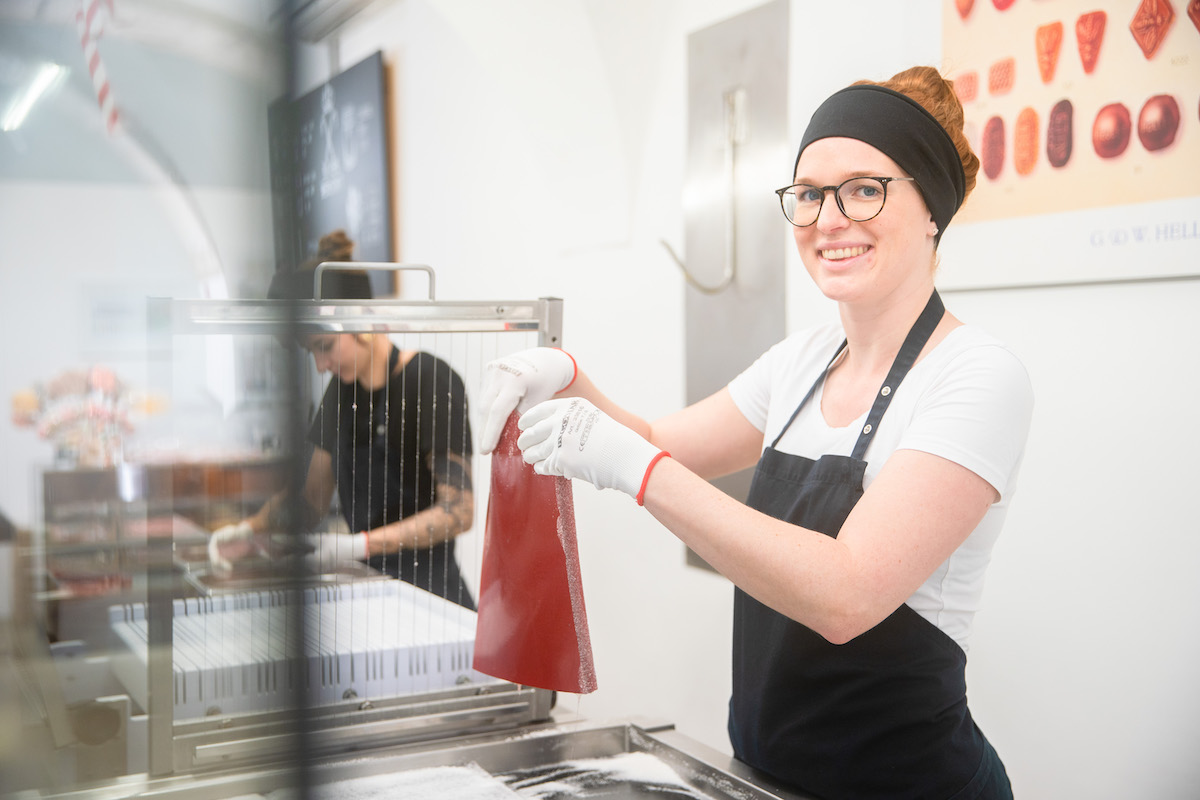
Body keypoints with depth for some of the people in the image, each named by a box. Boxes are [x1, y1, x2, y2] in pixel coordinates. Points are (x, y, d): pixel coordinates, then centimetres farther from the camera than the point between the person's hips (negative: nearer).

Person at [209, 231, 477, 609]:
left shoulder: (431, 381, -12)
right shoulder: (343, 389, 11)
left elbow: (458, 511, -16)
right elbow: (312, 496, 15)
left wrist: (360, 544, -23)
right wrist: (252, 528, -3)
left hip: (427, 592, -6)